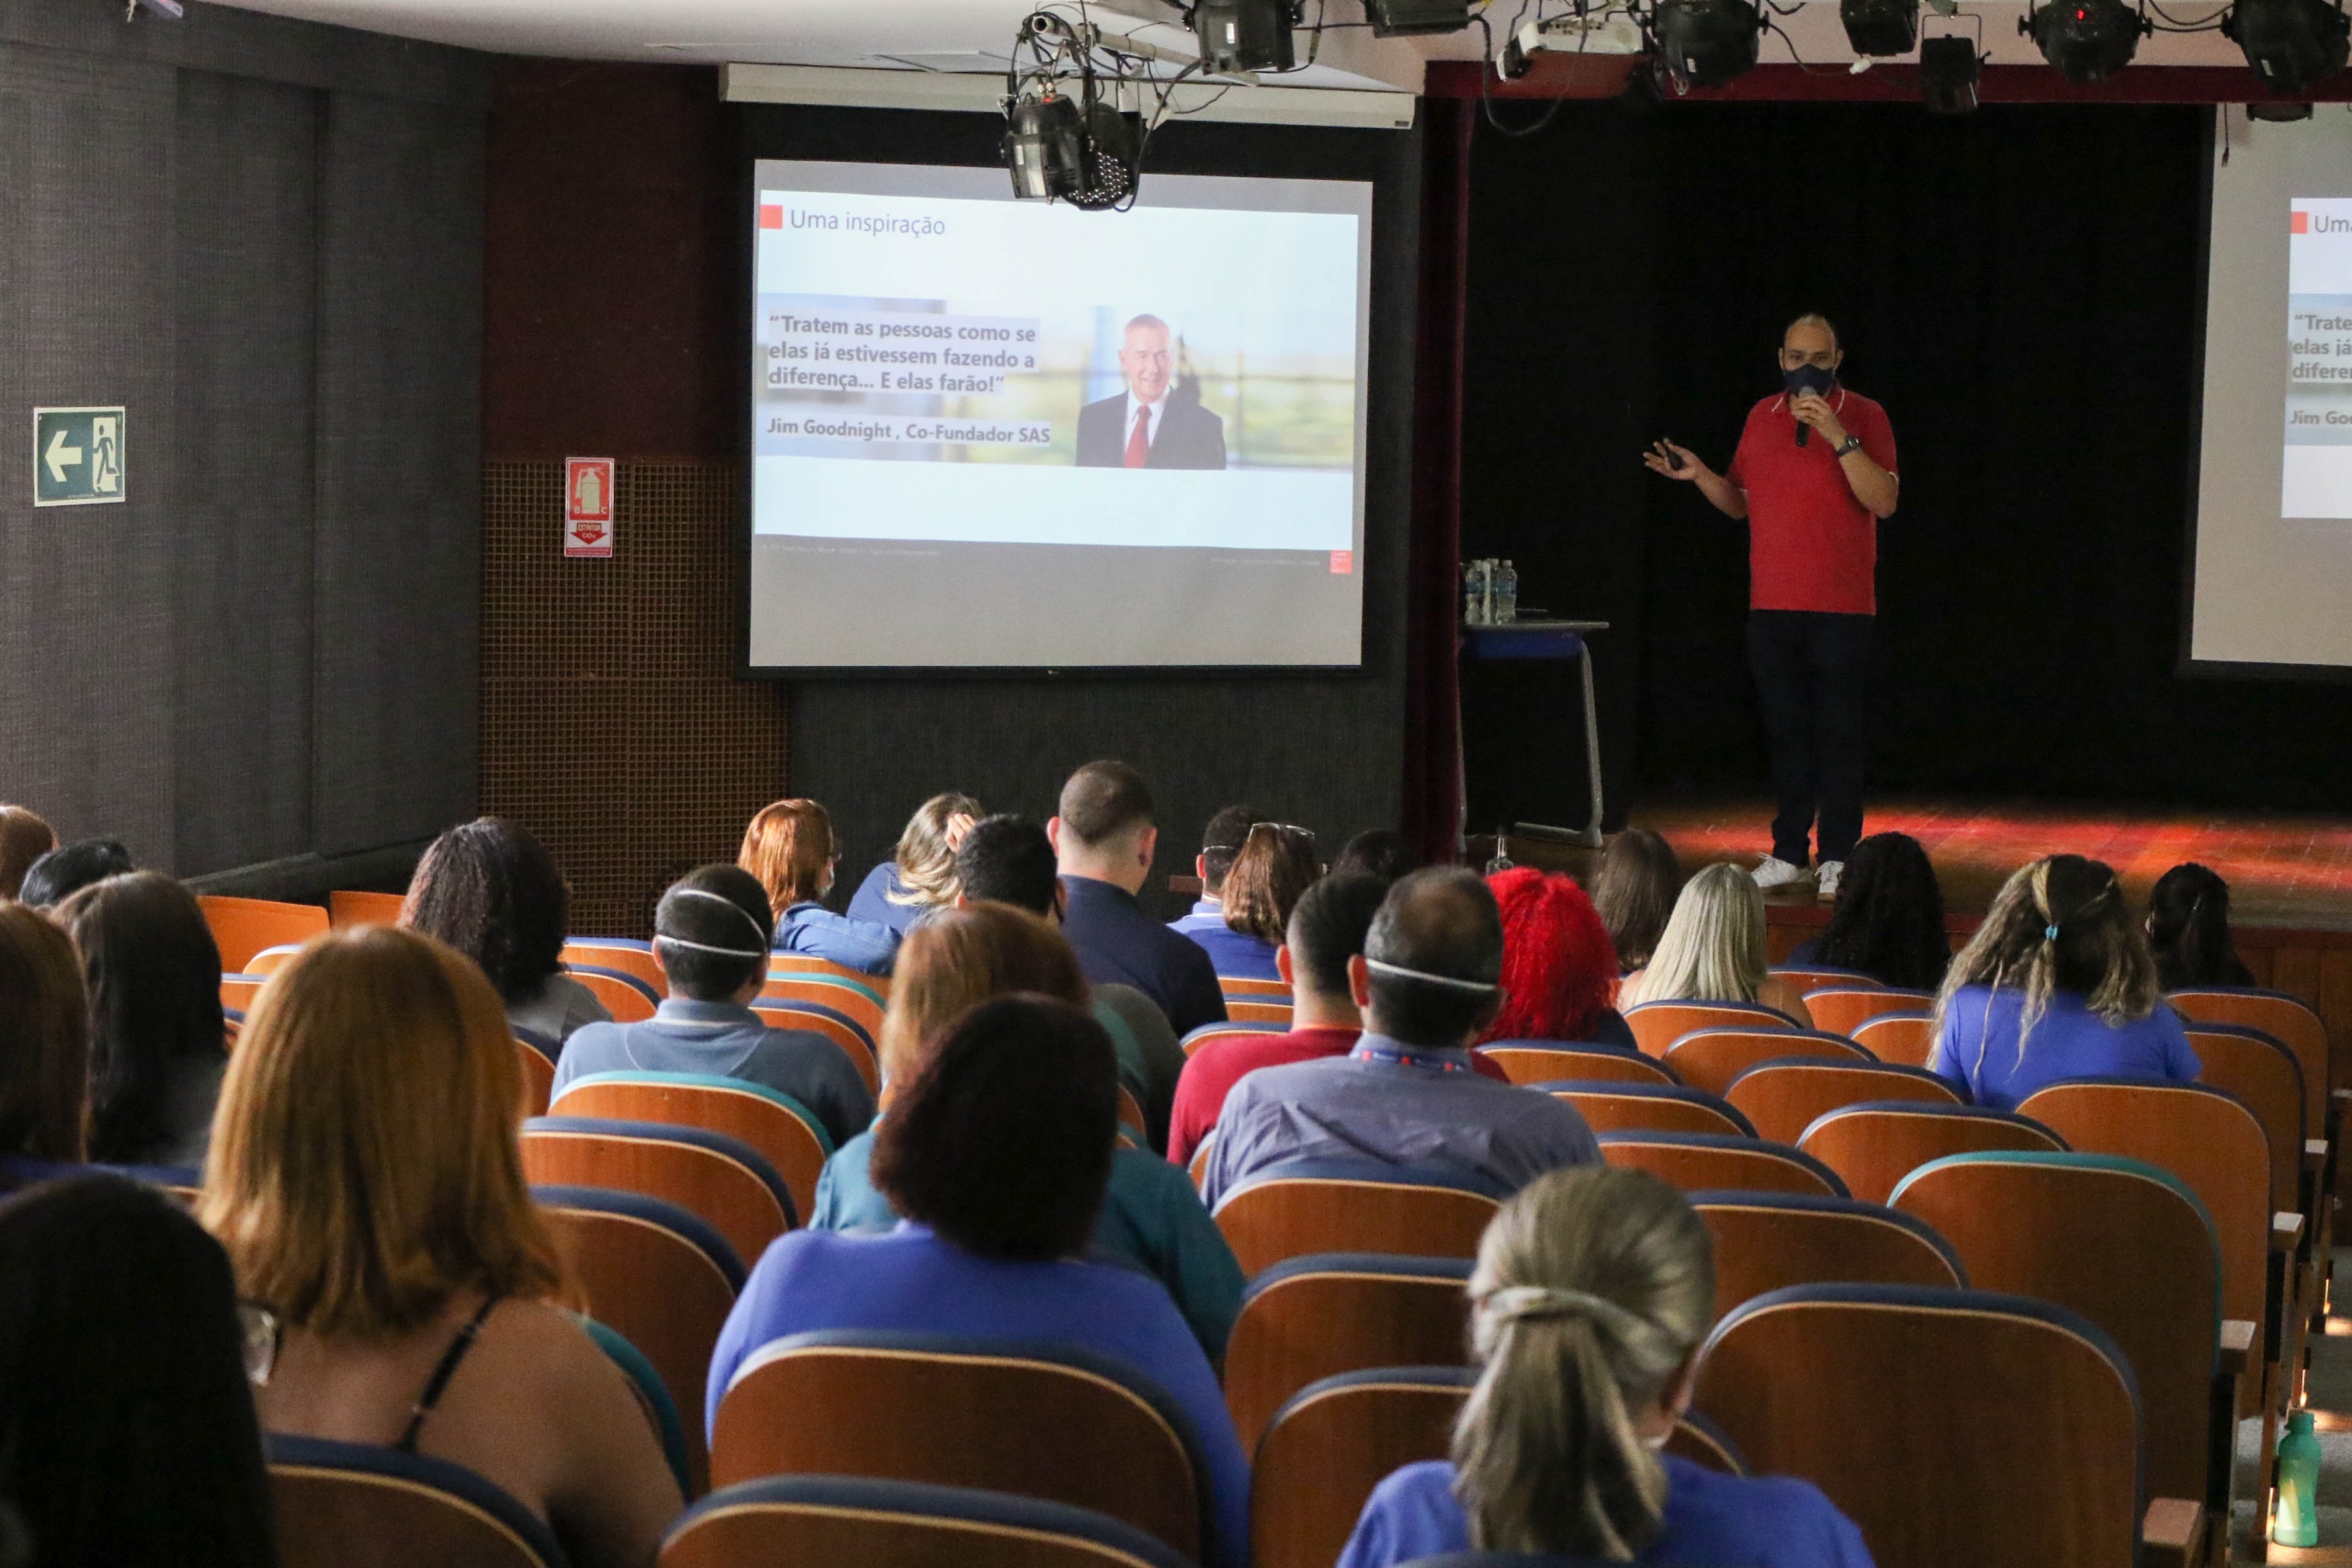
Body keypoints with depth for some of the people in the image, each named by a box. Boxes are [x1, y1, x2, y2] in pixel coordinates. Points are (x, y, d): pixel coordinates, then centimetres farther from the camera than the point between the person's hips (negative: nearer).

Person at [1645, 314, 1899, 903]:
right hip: (1772, 605, 4)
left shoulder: (1863, 416, -2)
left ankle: (1838, 856, 2)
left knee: (1839, 731, -3)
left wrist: (1838, 437, -21)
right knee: (1785, 729, 7)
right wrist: (1699, 475, 1)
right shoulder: (1762, 418, 12)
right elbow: (1740, 502, 19)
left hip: (1842, 608, -4)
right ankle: (1788, 851, 13)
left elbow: (1884, 501, -13)